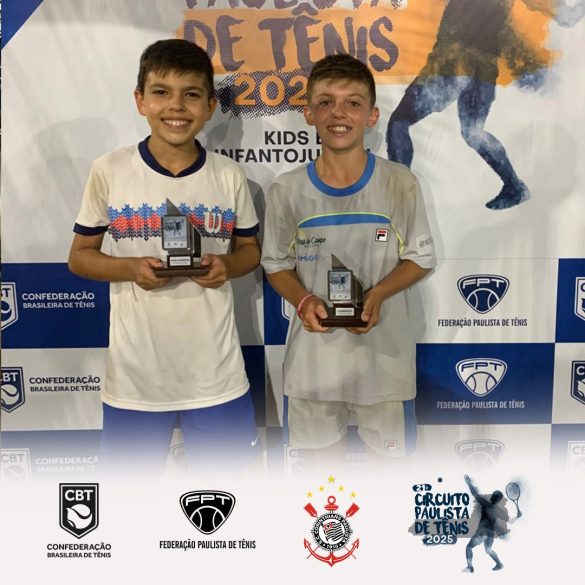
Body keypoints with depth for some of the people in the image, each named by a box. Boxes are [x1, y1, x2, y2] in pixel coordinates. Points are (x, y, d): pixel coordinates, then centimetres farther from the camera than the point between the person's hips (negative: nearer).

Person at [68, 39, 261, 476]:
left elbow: (250, 250, 10)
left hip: (216, 373, 1)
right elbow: (80, 256, 3)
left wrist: (227, 266, -13)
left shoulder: (229, 175, -2)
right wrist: (131, 268, -17)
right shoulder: (110, 170, -5)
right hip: (135, 375, 0)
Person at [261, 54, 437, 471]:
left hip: (383, 345, -1)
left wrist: (378, 294, -19)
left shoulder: (400, 184, -10)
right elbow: (277, 264, 3)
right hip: (315, 345, 1)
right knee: (319, 444, 21)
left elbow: (421, 258, -1)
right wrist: (303, 301, -17)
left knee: (388, 447, 17)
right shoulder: (287, 190, -7)